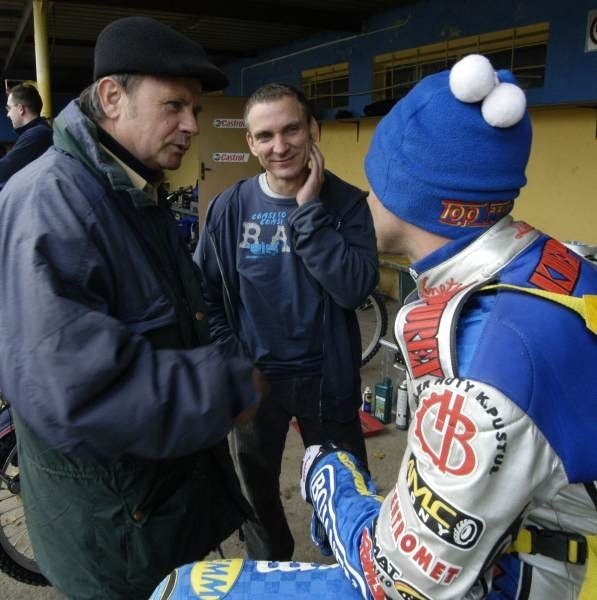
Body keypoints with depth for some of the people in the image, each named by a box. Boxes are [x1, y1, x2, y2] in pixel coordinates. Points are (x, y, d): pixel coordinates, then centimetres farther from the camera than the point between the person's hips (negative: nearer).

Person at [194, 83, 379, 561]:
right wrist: (231, 361, -5)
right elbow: (205, 292, 2)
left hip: (324, 378, -1)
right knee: (256, 487, 22)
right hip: (252, 376, 2)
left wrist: (309, 210, -24)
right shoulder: (229, 207, -5)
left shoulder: (347, 202, -10)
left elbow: (356, 289, -24)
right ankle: (266, 569, 51)